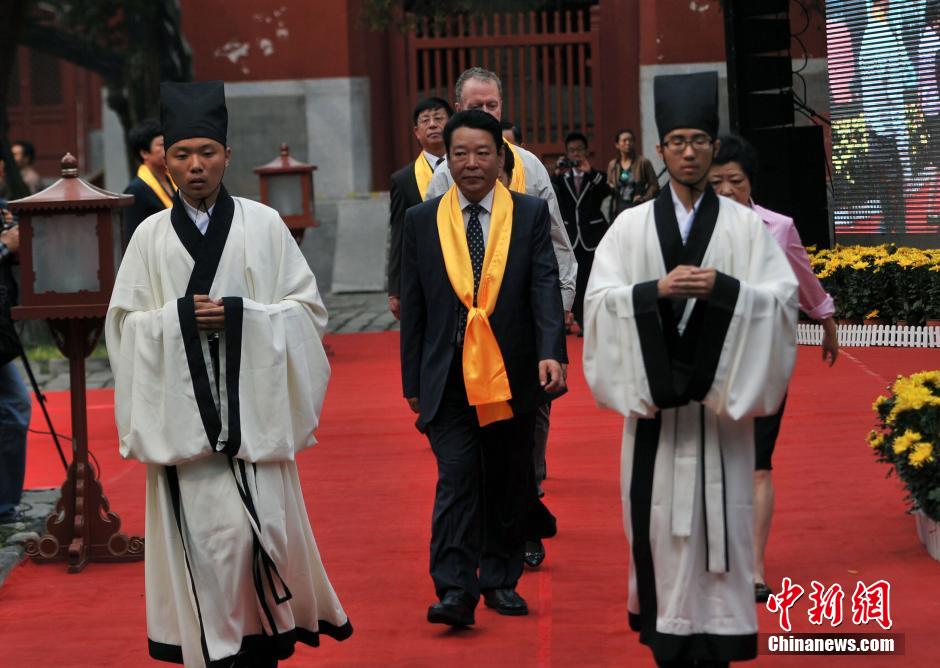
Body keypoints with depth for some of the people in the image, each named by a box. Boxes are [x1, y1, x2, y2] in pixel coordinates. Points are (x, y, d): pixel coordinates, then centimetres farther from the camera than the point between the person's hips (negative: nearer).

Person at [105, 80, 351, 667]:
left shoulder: (264, 226, 4)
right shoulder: (151, 236, 7)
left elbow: (308, 308, 3)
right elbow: (125, 323, 7)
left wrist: (239, 314, -10)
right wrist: (181, 316, -10)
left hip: (253, 410, 0)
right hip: (184, 415, 0)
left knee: (266, 527, -3)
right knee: (204, 536, -5)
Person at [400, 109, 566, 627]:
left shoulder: (530, 214, 2)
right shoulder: (422, 221, 5)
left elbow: (545, 286, -8)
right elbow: (413, 307, 8)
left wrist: (550, 351, -23)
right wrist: (412, 381, 7)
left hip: (512, 372, 1)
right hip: (449, 376, -1)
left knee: (508, 482, 9)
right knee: (456, 477, -10)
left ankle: (500, 580, 22)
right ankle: (455, 591, -12)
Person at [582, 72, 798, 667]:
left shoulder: (746, 225, 4)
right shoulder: (631, 225, 7)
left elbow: (784, 297, -3)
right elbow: (600, 298, -1)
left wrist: (723, 287, -18)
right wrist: (657, 289, -18)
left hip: (720, 396, -1)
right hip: (656, 391, 1)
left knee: (719, 516, -3)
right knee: (659, 512, 1)